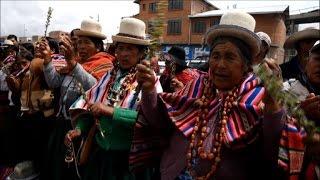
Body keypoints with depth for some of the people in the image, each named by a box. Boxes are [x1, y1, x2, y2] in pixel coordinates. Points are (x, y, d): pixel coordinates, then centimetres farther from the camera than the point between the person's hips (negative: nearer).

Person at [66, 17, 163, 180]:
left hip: (130, 159, -4)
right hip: (100, 154, 4)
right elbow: (88, 106, 6)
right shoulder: (109, 76, 3)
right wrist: (79, 128, -9)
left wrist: (111, 111, -26)